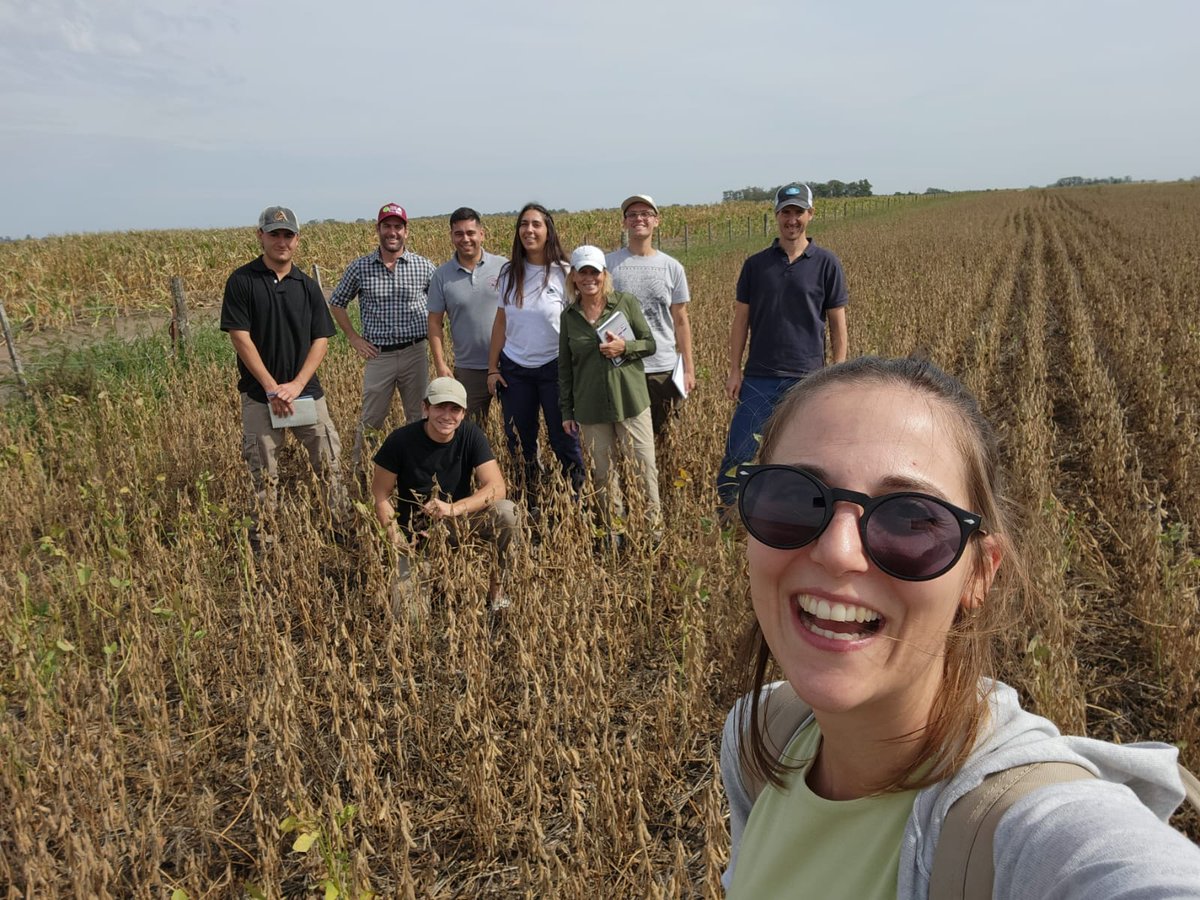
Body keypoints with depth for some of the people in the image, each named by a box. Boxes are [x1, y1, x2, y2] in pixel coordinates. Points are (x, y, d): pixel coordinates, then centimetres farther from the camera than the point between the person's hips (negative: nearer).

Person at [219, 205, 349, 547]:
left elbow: (321, 340, 3)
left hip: (306, 391, 3)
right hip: (259, 394, -2)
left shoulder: (307, 286, 6)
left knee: (329, 464, 3)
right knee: (263, 476, 5)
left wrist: (296, 385, -11)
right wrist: (272, 388, -14)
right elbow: (240, 337, -9)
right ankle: (262, 542, 17)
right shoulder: (242, 281, -4)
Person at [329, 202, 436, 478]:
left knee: (420, 419, 8)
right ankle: (357, 471, 23)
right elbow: (336, 304, 13)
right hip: (378, 355, 0)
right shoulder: (360, 267, 1)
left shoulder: (424, 267, 0)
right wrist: (353, 338, 5)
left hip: (415, 353, 0)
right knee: (370, 421, 7)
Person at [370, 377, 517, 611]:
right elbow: (380, 496, -8)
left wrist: (454, 509, -34)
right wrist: (397, 538, -22)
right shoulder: (400, 440, -14)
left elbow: (497, 488, -19)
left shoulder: (471, 434, -11)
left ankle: (496, 587, -6)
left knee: (506, 511, -28)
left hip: (459, 521, 2)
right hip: (417, 534, -1)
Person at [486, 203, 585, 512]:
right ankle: (528, 508, 22)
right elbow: (500, 322, 8)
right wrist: (492, 368, 5)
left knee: (564, 441, 1)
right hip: (514, 370, 4)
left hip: (554, 368, -3)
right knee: (519, 444, 9)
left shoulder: (564, 273, -6)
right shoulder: (510, 272, 4)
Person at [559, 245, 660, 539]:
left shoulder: (626, 303, 0)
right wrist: (566, 411, 8)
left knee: (644, 469, 0)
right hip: (590, 408, 2)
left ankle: (655, 531, 14)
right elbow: (564, 367, 11)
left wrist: (625, 347, -16)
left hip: (631, 402, -2)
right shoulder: (569, 316, 6)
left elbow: (650, 344, 5)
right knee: (604, 474, 9)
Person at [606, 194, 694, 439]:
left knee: (657, 437, 10)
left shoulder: (672, 267, 6)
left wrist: (689, 368, 5)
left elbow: (681, 322, 8)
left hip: (663, 369, 2)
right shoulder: (608, 263, 1)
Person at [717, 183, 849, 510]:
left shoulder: (826, 264, 2)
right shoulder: (756, 264, 6)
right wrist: (734, 371, 2)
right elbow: (740, 320, 8)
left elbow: (838, 326, 3)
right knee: (739, 452, -1)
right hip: (759, 377, 1)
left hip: (807, 378, -1)